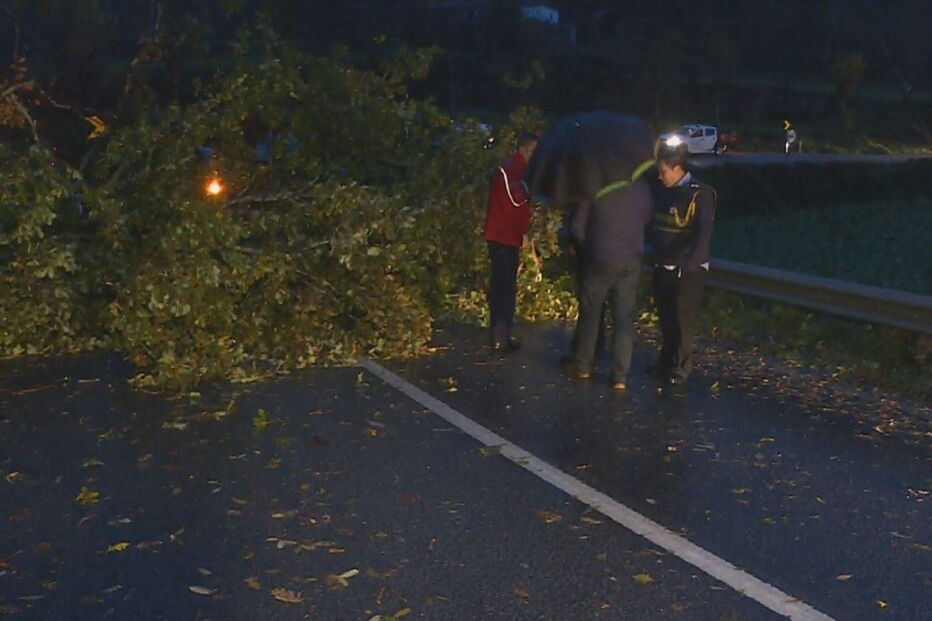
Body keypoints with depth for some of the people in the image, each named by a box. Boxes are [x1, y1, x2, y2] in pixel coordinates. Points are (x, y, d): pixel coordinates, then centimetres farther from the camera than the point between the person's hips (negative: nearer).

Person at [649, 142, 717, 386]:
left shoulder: (700, 194, -12)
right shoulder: (665, 192, 9)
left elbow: (703, 234, -20)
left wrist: (688, 263, -29)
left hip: (688, 270, -7)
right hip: (663, 266, 7)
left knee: (683, 320, 0)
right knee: (665, 317, 14)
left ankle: (680, 367, 9)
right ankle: (666, 361, 26)